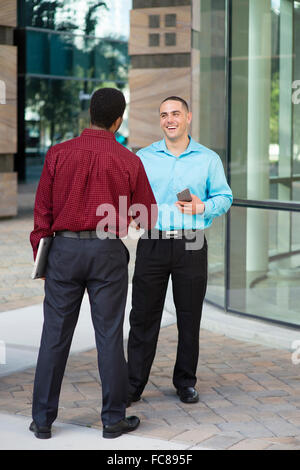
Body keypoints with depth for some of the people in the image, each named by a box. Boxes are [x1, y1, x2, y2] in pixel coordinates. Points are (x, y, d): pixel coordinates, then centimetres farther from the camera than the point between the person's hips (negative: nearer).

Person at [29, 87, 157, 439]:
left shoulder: (59, 154, -2)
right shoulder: (128, 161, -3)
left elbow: (42, 209, 1)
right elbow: (148, 218, 5)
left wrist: (39, 256, 10)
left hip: (65, 249, 1)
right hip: (108, 252, -1)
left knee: (55, 335, 6)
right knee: (109, 336, 5)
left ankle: (42, 420, 12)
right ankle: (114, 419, 12)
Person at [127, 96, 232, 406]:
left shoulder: (208, 159, 6)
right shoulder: (143, 157, 8)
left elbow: (224, 197, 7)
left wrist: (203, 207, -13)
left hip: (191, 246, 0)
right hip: (152, 243, 0)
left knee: (189, 316, 6)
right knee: (143, 315, 0)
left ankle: (185, 383, 20)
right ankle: (133, 384, 8)